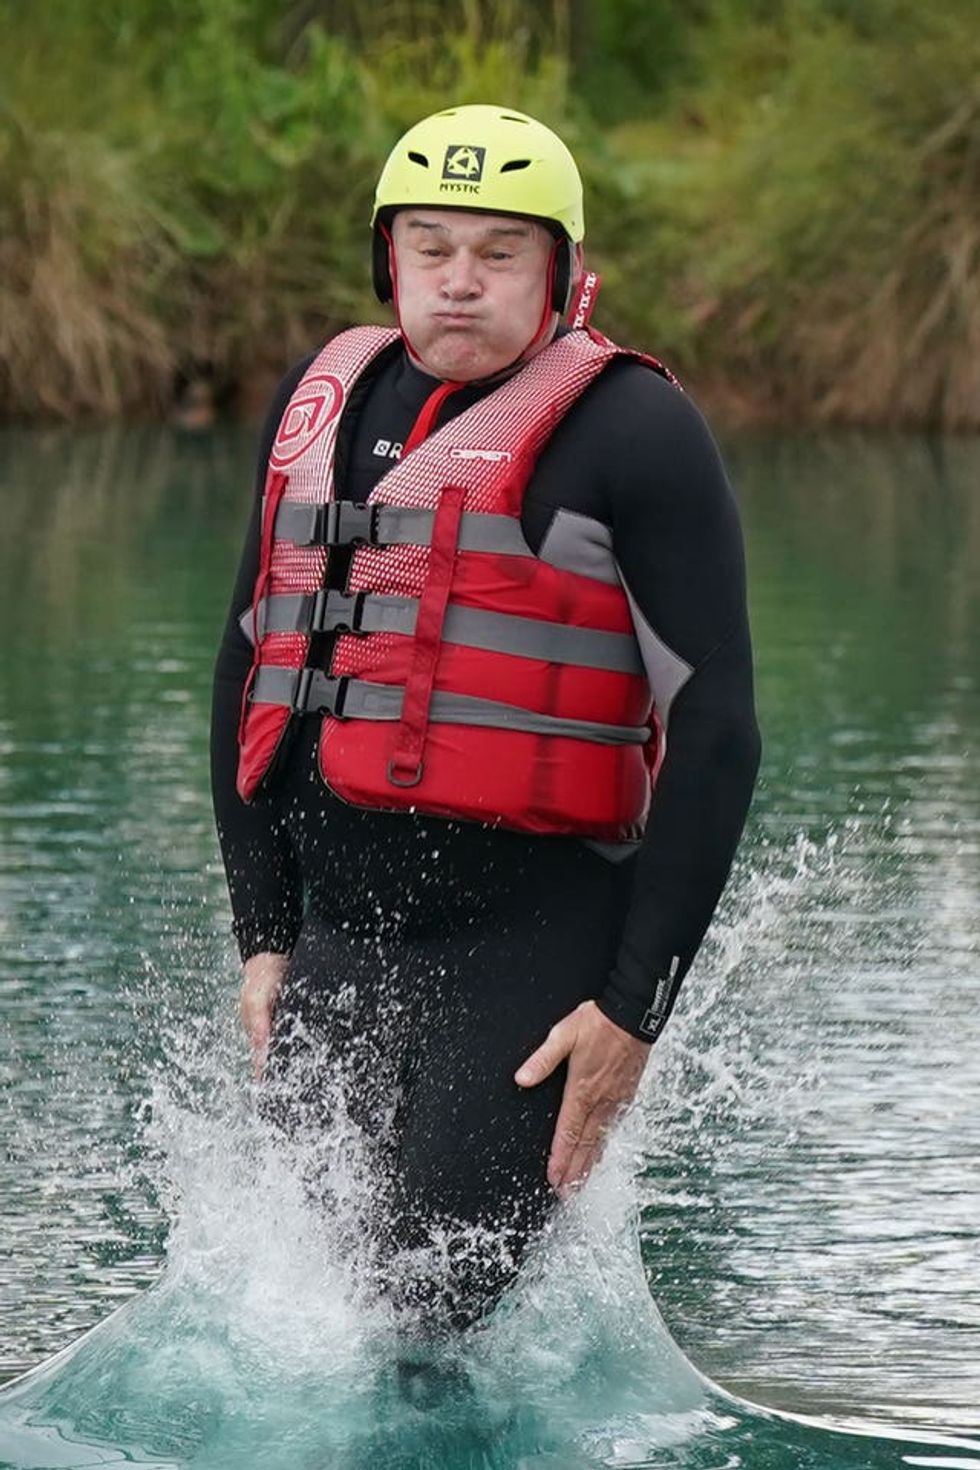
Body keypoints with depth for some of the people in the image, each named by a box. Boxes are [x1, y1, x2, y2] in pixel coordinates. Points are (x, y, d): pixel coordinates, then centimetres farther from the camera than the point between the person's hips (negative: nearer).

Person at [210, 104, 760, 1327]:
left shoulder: (630, 432, -6)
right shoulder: (323, 401, 12)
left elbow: (715, 733, -9)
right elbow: (253, 665, 21)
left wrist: (635, 1007, -13)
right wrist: (263, 936, 14)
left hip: (530, 949, -6)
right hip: (338, 943, 6)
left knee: (431, 1314, -13)